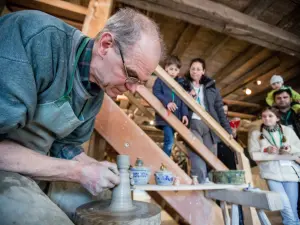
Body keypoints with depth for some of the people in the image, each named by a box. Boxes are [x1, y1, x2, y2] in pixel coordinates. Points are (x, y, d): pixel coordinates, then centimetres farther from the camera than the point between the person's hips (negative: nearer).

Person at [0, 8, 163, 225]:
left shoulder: (98, 90, -3)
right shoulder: (39, 37, -27)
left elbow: (66, 144, 6)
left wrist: (96, 167, -9)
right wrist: (78, 172, -24)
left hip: (32, 171, 7)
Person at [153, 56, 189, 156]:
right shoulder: (160, 80, 2)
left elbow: (183, 100, 12)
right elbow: (156, 93, -11)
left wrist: (184, 114, 0)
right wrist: (167, 102, -25)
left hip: (176, 116, 5)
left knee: (168, 141, 12)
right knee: (169, 140, -13)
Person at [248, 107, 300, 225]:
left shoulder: (288, 130, 11)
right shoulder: (255, 134, 6)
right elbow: (253, 154, -1)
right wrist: (266, 150, -16)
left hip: (290, 171, 2)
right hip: (271, 173, -2)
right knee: (285, 206, -11)